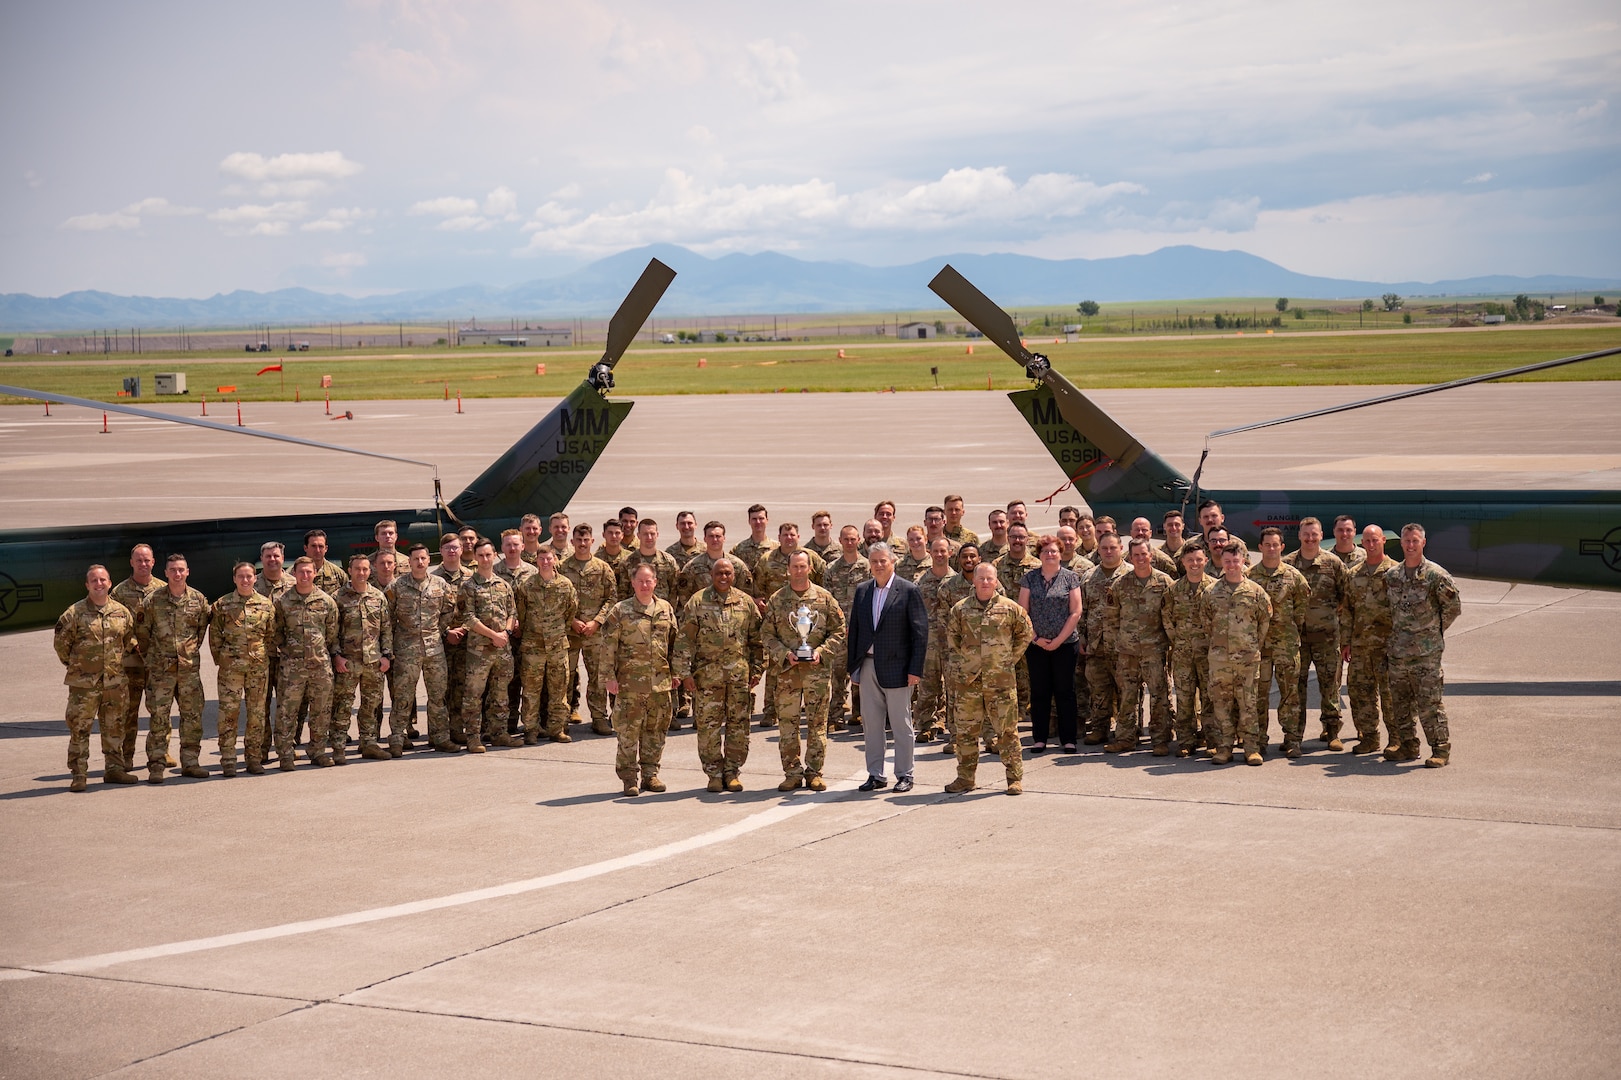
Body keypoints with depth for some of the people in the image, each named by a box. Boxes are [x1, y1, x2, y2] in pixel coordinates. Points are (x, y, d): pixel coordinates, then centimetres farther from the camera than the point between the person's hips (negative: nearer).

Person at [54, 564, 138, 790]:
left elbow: (130, 640, 18)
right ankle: (78, 774, 2)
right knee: (79, 728, -3)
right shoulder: (75, 613, -5)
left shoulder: (122, 612, 6)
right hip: (83, 682, -3)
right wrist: (73, 664, 6)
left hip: (115, 681, 3)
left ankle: (114, 769, 21)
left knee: (114, 728, 10)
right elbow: (61, 642, 2)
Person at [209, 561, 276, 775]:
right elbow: (214, 635, 5)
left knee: (257, 713, 5)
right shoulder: (222, 605, 2)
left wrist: (266, 658, 7)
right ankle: (228, 760, 2)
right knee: (229, 712, -4)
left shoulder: (266, 605, 6)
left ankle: (254, 758, 14)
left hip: (259, 667, 2)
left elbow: (271, 636, 13)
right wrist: (219, 660, 1)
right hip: (230, 666, -2)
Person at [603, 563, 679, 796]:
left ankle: (650, 774, 19)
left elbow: (674, 642, 17)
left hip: (660, 681, 4)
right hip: (630, 680, -4)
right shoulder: (621, 611, -2)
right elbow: (609, 646, -3)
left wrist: (675, 672, 13)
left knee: (656, 729, 9)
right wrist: (610, 677, -7)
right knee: (628, 731, -2)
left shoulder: (666, 609, 10)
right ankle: (629, 778, 5)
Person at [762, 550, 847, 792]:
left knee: (817, 722, 2)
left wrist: (821, 651, -8)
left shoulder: (824, 598, 4)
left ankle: (814, 772, 10)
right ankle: (792, 772, 9)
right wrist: (784, 654, -8)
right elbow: (766, 634, 6)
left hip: (817, 669, 0)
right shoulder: (777, 599, 4)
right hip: (787, 670, 0)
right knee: (787, 722, 1)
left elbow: (839, 631, 6)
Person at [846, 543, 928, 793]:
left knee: (901, 724, 3)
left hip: (896, 667, -5)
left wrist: (915, 669, -12)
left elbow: (920, 632, -7)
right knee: (871, 723, 8)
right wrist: (852, 666, 7)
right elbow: (854, 629, 12)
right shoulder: (862, 590, 9)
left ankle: (904, 775, 11)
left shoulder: (908, 591, -5)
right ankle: (875, 775, 17)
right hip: (867, 666, 5)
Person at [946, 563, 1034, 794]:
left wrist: (1009, 657, 8)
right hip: (967, 680, 2)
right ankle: (965, 777, 15)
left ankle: (1015, 778, 6)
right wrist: (960, 661, 9)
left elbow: (1026, 634, 12)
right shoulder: (960, 610, 6)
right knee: (965, 730, 6)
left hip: (1000, 679, -2)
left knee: (1007, 729, 0)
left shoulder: (1010, 609, 2)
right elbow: (951, 639, 16)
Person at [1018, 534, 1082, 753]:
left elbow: (1076, 613, -3)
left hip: (1064, 643, -2)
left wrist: (1058, 640, -8)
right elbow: (1022, 611, 3)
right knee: (1039, 692, 6)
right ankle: (1039, 738, 12)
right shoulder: (1029, 578, 5)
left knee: (1065, 691, 2)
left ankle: (1068, 739, 7)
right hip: (1036, 644, 2)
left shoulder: (1070, 578, 0)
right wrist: (1035, 638, -5)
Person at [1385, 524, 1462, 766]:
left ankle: (1441, 749, -1)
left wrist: (1434, 630, 2)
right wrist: (1393, 637, 14)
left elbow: (1453, 607, -1)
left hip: (1426, 652, -6)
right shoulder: (1392, 576, 10)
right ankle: (1407, 746, 22)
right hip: (1397, 650, 6)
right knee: (1400, 701, 11)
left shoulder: (1436, 575, -7)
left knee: (1429, 703, -7)